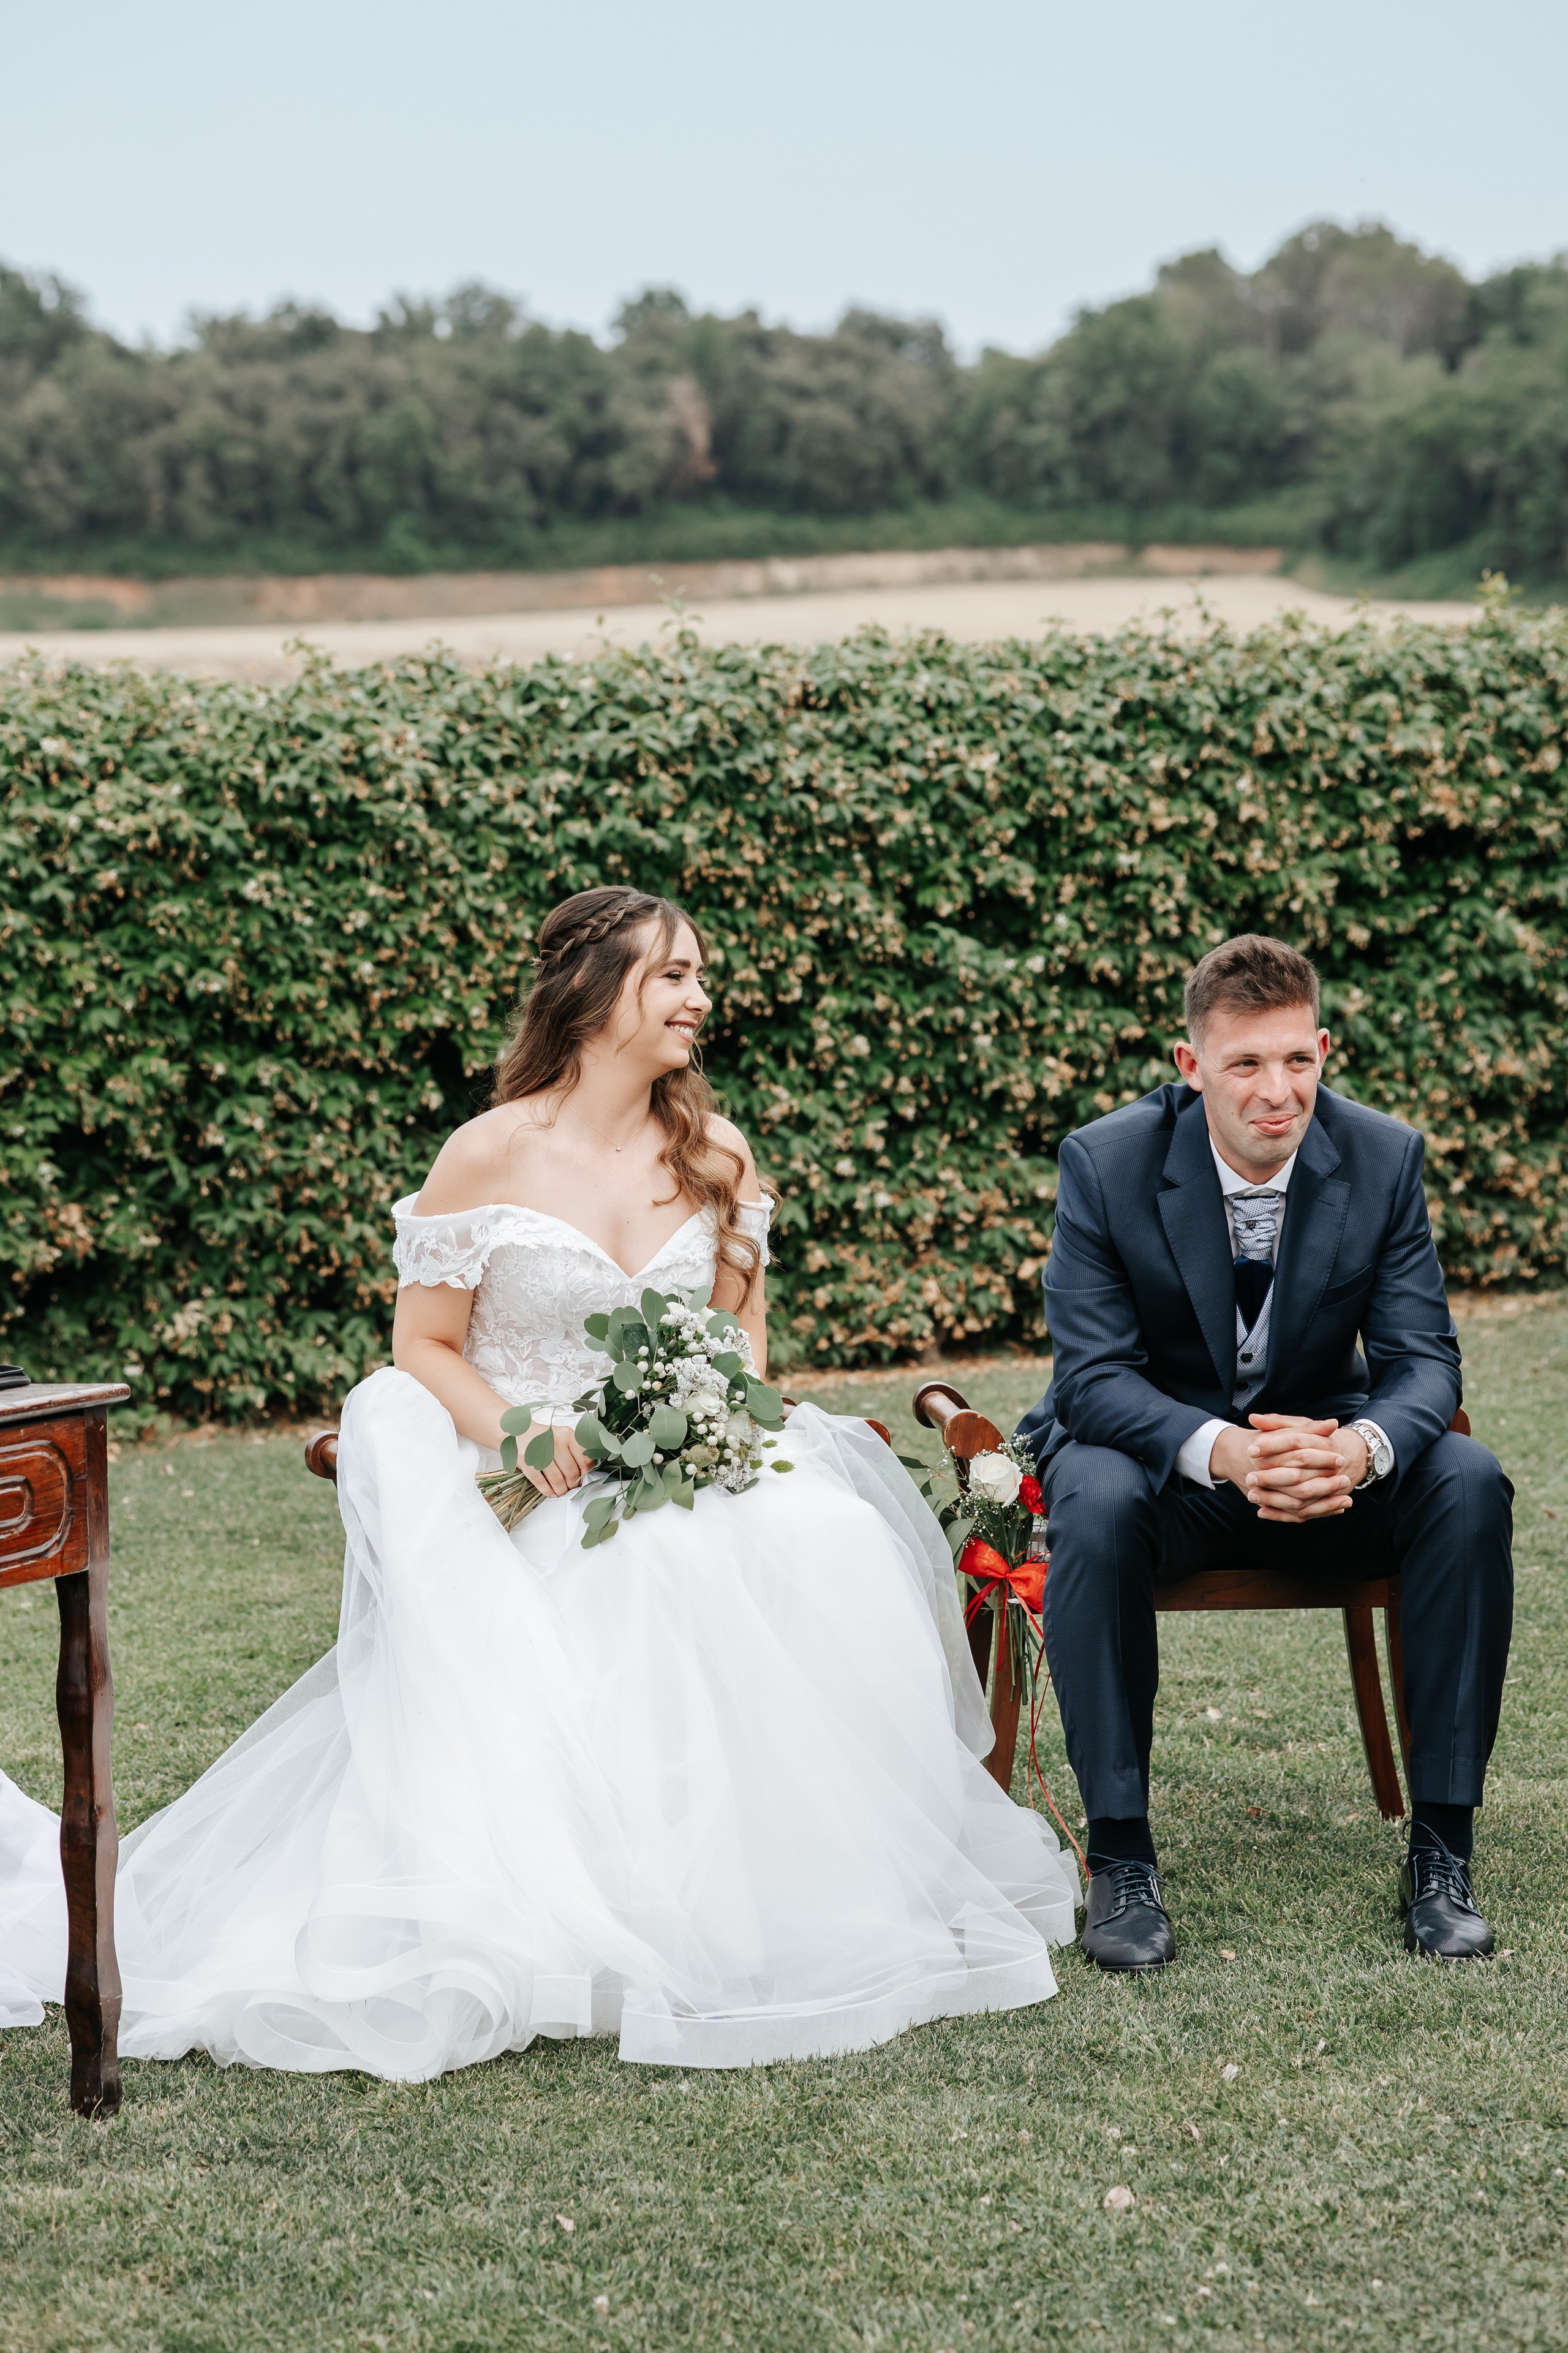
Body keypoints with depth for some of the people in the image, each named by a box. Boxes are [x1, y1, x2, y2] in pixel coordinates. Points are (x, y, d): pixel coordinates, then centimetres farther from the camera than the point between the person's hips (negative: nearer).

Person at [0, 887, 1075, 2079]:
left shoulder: (716, 1158, 10)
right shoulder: (489, 1157, -4)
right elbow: (425, 1349, 0)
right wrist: (519, 1435, -18)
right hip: (530, 1490, -3)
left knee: (810, 1550, -28)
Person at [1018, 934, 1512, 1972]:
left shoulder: (1385, 1158, -11)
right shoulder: (1107, 1163, -17)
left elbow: (1423, 1359, -10)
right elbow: (1094, 1377, -19)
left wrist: (1364, 1447, -36)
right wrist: (1221, 1451, -40)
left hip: (1326, 1449, 2)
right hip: (1160, 1448, -2)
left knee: (1469, 1484, -27)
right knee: (1097, 1502, -36)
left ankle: (1442, 1848, -18)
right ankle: (1121, 1857, -25)